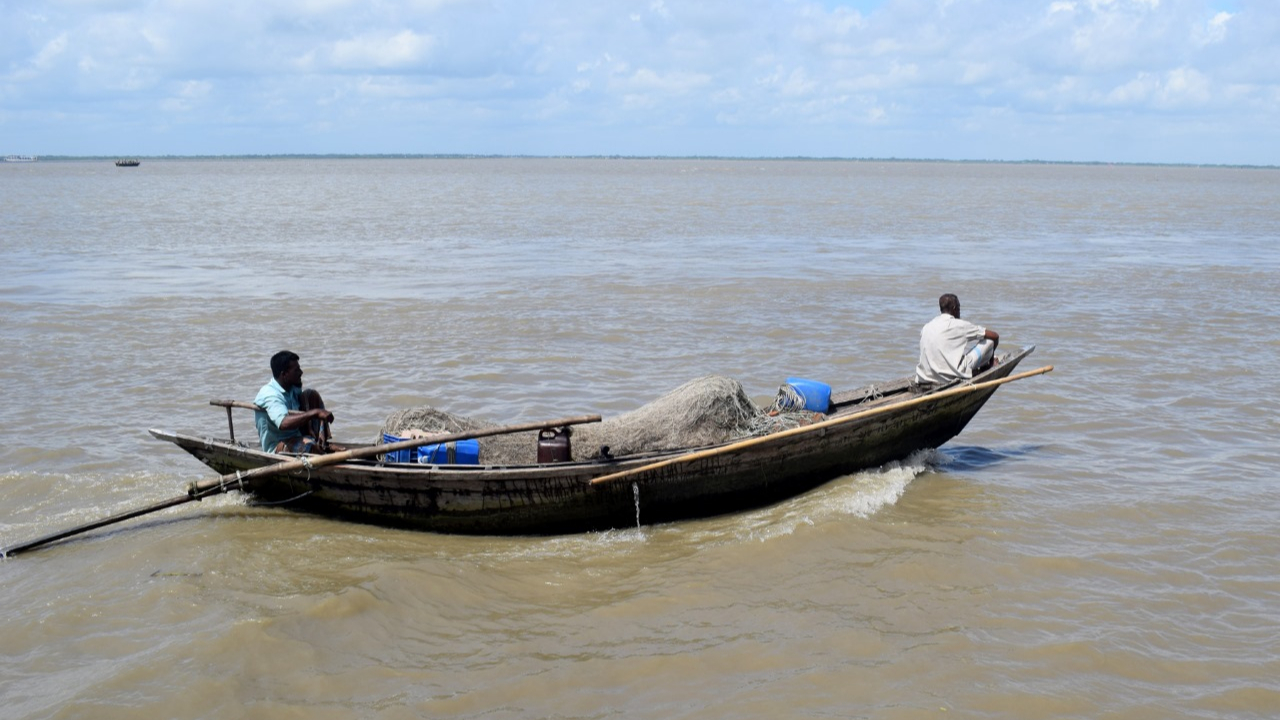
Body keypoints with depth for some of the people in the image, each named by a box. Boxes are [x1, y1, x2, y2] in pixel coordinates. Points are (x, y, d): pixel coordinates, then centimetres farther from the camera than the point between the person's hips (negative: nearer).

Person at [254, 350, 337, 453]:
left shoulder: (294, 389, 5)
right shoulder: (270, 394, -23)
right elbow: (283, 423, -40)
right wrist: (315, 412, -42)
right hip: (276, 448, -9)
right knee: (308, 444, -39)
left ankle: (324, 445, -8)